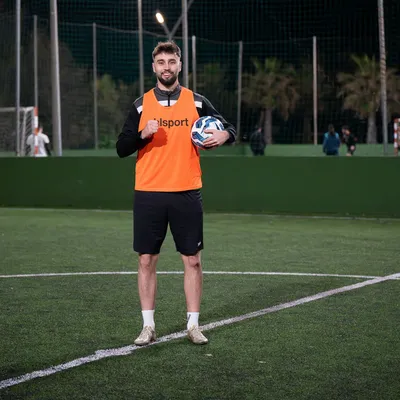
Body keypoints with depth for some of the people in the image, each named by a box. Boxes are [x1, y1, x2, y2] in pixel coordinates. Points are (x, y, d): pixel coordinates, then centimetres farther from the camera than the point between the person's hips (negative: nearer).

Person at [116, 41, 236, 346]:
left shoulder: (197, 102, 5)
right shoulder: (141, 105, 5)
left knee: (192, 260, 2)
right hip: (148, 194, 0)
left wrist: (223, 135, -12)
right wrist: (143, 134, -16)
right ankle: (148, 326, 11)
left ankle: (193, 325, 13)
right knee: (147, 260, 2)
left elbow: (228, 129, 11)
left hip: (187, 193, 0)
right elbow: (122, 149, 3)